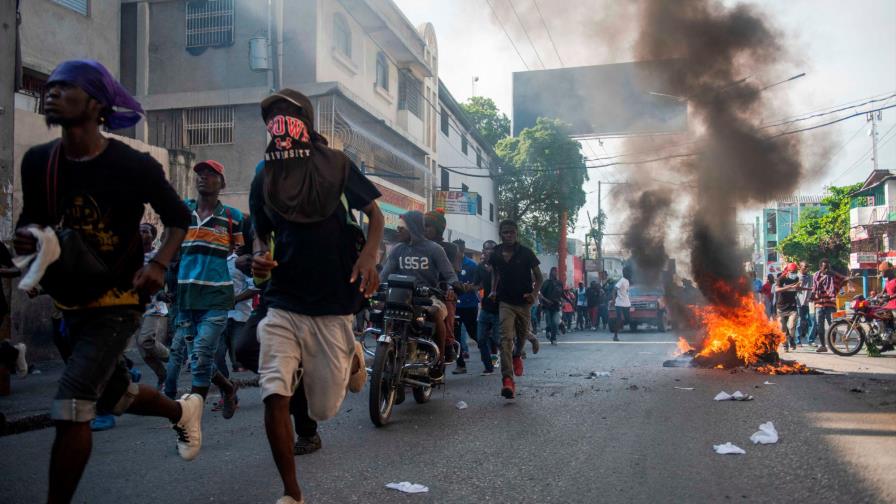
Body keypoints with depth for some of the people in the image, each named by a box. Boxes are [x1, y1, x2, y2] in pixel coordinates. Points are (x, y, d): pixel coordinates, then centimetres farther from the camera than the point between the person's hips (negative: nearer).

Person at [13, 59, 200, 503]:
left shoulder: (133, 166, -15)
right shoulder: (38, 162, -1)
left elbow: (178, 218, -1)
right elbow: (30, 221, 11)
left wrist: (159, 264, -17)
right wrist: (25, 237, -13)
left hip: (116, 304, -6)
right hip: (71, 303, 7)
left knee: (70, 409, -15)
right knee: (114, 395, 22)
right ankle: (183, 410, 50)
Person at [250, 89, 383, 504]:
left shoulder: (336, 164, -2)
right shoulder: (264, 179, 7)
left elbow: (375, 214, 3)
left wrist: (369, 254, -17)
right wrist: (259, 258, -6)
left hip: (334, 304, -2)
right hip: (283, 305, 2)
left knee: (324, 410, 6)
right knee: (274, 398, -12)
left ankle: (350, 356, 39)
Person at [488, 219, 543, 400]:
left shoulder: (526, 253, -6)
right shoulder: (496, 255, 2)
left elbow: (538, 277, 0)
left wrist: (534, 293, -17)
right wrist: (493, 290, 9)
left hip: (524, 302, 0)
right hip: (505, 301, 0)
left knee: (522, 334, 17)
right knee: (506, 337, -16)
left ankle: (517, 356, 52)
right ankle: (507, 379, -26)